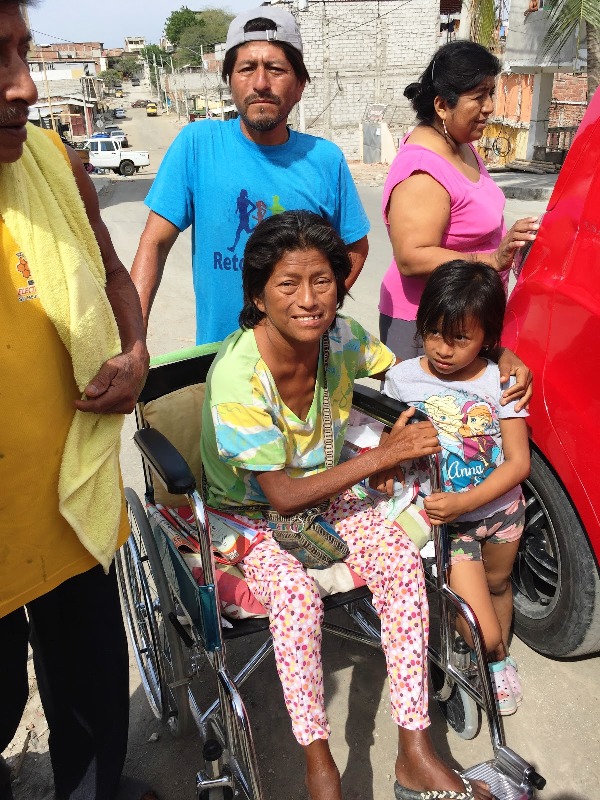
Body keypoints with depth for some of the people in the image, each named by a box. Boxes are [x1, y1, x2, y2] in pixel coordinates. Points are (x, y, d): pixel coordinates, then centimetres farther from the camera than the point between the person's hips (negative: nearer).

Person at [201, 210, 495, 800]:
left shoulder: (340, 336, -13)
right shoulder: (237, 375, -29)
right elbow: (282, 495, -24)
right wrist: (384, 455, -24)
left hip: (324, 494, 5)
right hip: (250, 512, -4)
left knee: (400, 557, -19)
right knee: (295, 590, -32)